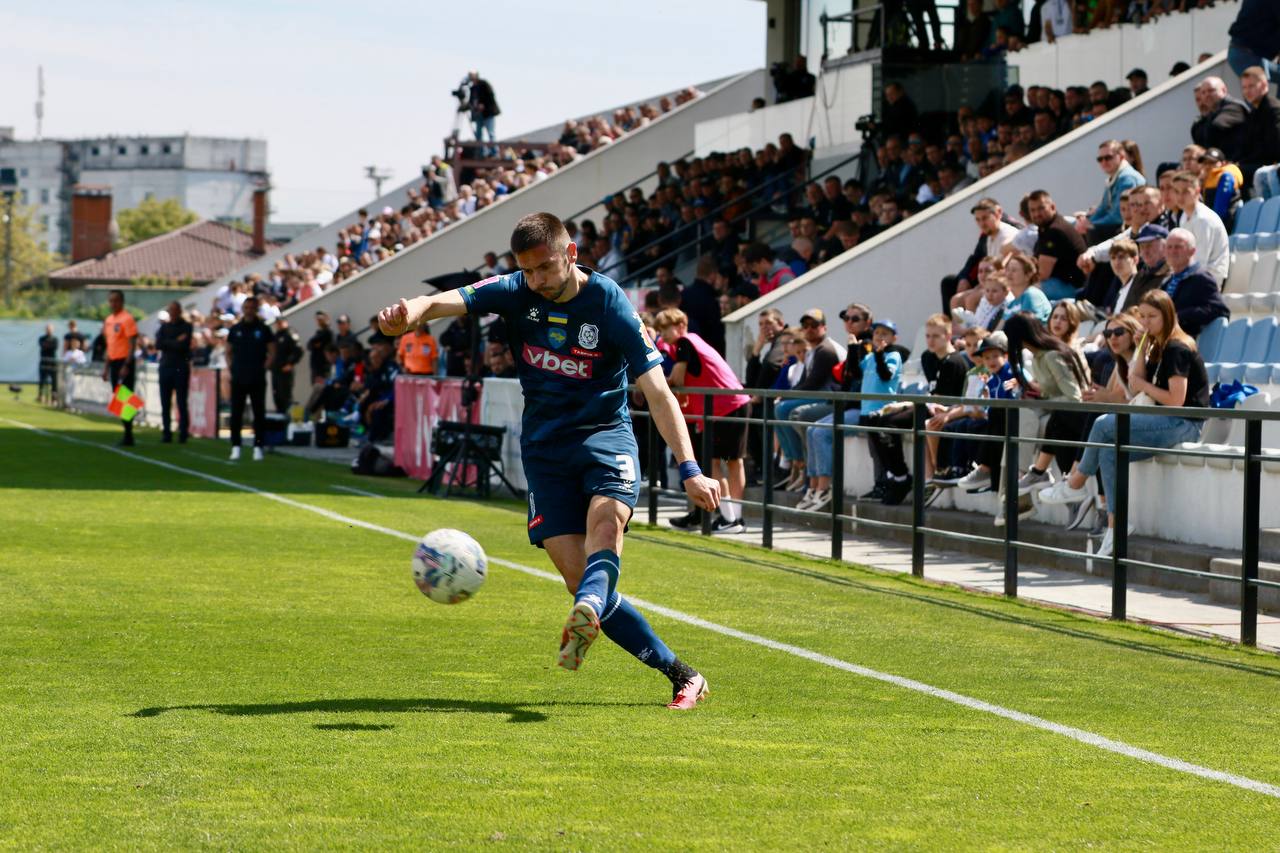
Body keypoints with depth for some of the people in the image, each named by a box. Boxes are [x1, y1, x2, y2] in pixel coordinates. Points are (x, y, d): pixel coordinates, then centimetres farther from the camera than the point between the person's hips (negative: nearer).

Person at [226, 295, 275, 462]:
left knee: (259, 413, -1)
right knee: (236, 413, 0)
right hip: (238, 379, 2)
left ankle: (258, 447, 3)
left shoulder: (263, 330, 3)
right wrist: (233, 368, 1)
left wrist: (263, 368, -5)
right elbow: (228, 352, 15)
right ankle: (236, 447, 4)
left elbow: (272, 353, 5)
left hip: (257, 379, -1)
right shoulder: (235, 330, 8)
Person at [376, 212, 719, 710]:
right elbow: (448, 301, -17)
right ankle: (680, 674, -1)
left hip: (605, 433, -3)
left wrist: (689, 471, -25)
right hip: (545, 446, 3)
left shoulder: (610, 305, -11)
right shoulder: (516, 293, -1)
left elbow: (658, 393, -15)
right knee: (579, 577, -8)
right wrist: (411, 312, -43)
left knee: (607, 523, -35)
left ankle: (587, 613, -62)